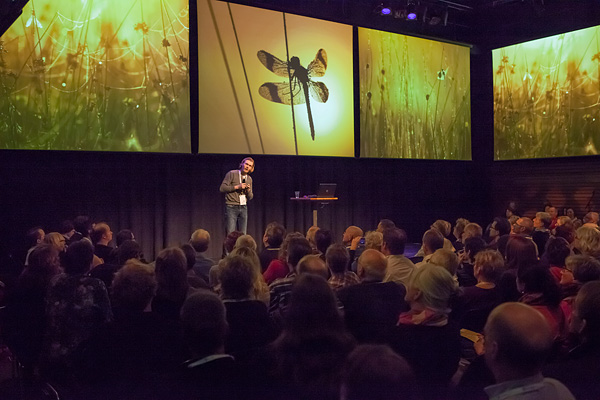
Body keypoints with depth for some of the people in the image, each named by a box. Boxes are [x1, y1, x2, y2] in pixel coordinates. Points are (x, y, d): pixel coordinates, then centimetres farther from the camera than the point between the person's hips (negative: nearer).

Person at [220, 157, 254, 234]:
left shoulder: (249, 179, 14)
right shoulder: (232, 174, -2)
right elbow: (222, 188, -9)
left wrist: (248, 190, -5)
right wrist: (237, 187, -13)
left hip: (243, 208, 5)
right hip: (231, 207, -5)